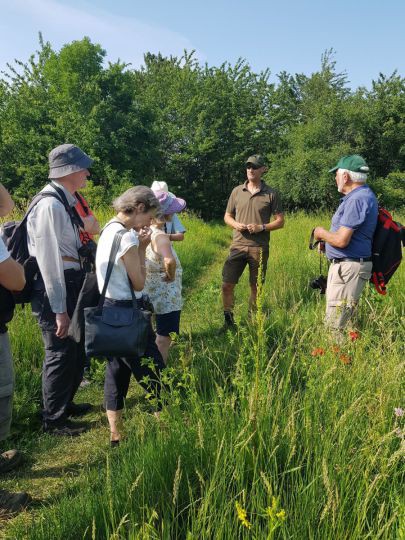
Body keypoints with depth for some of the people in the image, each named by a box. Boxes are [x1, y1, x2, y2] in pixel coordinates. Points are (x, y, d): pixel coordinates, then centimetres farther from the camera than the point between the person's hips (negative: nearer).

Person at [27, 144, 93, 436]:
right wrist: (59, 309, -20)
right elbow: (49, 260, -22)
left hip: (70, 285, 9)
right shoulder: (50, 206, -20)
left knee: (76, 351, 20)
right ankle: (53, 420, 22)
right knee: (61, 353, 3)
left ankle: (66, 404, 40)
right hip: (54, 288, -9)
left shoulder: (66, 202, 9)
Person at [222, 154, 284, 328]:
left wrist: (262, 227, -15)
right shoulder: (237, 191, 7)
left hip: (259, 248, -2)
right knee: (227, 285, -1)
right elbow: (227, 216, 14)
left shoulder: (271, 194, 0)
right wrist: (235, 224, -8)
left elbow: (280, 221, 1)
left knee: (256, 287, 8)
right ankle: (228, 319, 17)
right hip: (238, 245, 2)